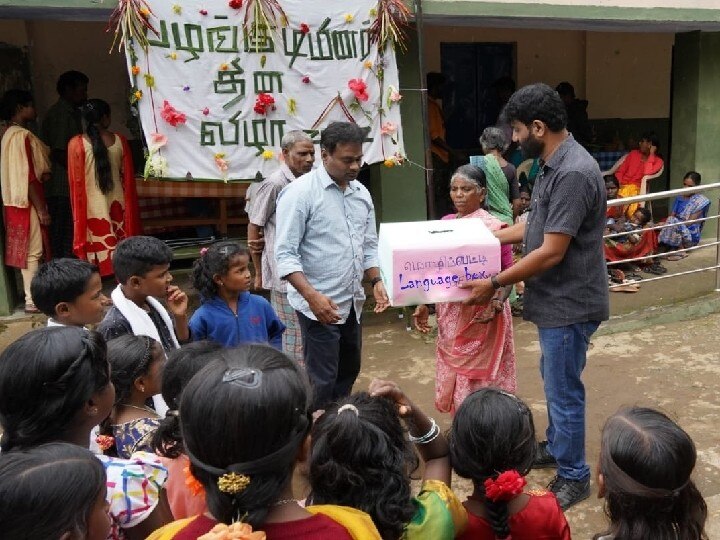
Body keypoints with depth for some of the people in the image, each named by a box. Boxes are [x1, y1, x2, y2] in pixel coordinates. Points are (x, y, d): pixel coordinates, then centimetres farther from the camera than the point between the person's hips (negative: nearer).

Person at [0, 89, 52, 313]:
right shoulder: (22, 135, -17)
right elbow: (28, 176, -20)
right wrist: (42, 209, -19)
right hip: (27, 202, -10)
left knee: (26, 250, 13)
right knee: (32, 251, -4)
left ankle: (32, 295, 21)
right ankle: (32, 301, 1)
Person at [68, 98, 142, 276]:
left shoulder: (77, 144, -8)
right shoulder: (120, 141, -2)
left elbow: (76, 182, -5)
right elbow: (128, 177, 3)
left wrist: (78, 211, 5)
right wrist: (128, 205, 14)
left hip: (92, 207, -2)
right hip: (116, 204, 2)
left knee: (96, 250, 3)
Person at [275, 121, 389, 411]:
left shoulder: (361, 193, 8)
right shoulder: (300, 192, -14)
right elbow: (286, 254, -18)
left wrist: (376, 282, 1)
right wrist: (313, 296, -27)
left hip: (352, 303, 8)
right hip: (319, 305, -7)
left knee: (348, 372, 19)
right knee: (322, 381, -1)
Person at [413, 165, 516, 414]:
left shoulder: (493, 227, -10)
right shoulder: (445, 223, 6)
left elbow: (508, 272, -10)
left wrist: (497, 303, -26)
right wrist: (424, 304, 4)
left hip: (481, 317, -5)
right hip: (450, 316, 6)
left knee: (480, 380, 4)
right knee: (453, 379, 14)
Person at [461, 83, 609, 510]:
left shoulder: (573, 174, -26)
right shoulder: (554, 165, 7)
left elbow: (551, 252, -26)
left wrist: (495, 284, -19)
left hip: (570, 302, -10)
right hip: (557, 299, 10)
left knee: (565, 391, 4)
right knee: (554, 380, 24)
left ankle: (574, 477, 23)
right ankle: (556, 447, 43)